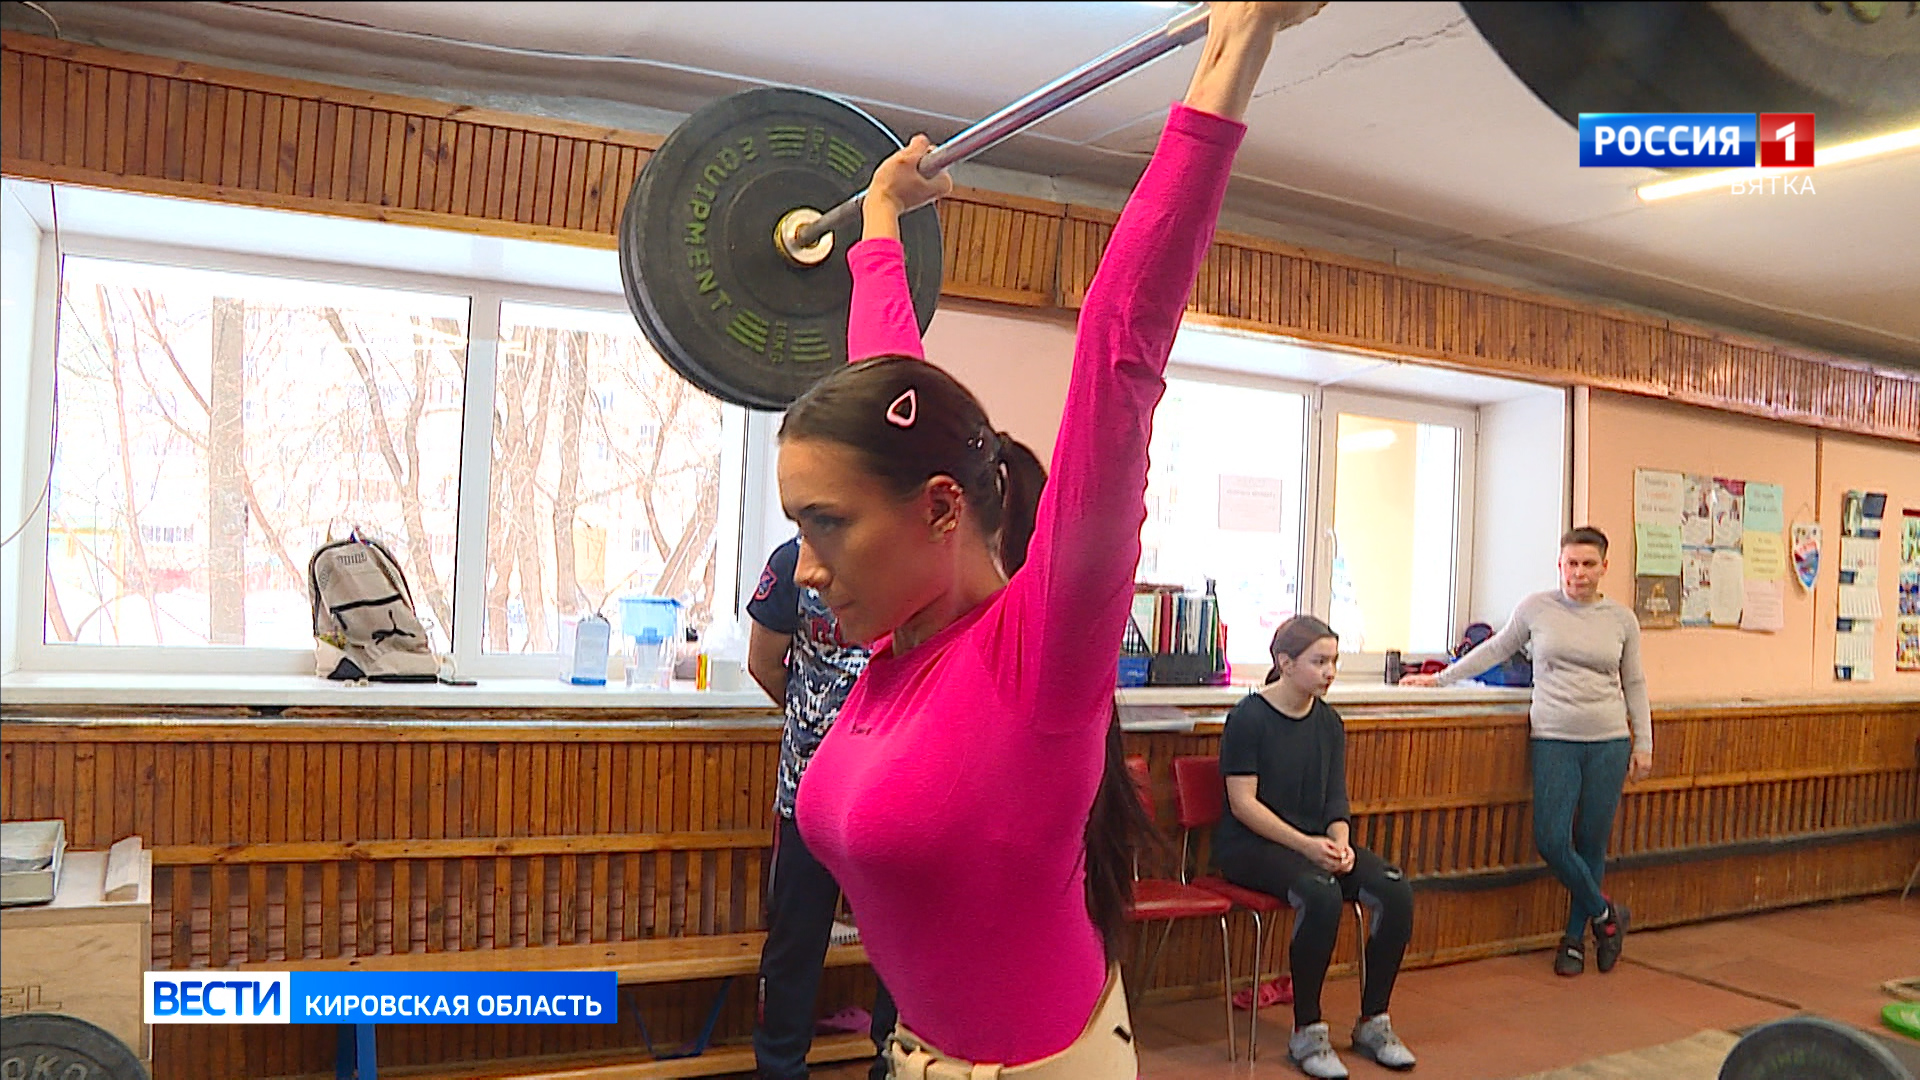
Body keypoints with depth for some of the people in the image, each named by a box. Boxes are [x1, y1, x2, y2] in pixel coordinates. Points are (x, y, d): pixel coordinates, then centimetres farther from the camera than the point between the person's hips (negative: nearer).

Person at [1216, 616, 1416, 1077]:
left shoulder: (1329, 723, 9)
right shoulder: (1249, 717, -10)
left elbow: (1336, 800, 9)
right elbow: (1243, 803, -14)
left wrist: (1340, 843, -11)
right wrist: (1305, 845, -21)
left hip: (1315, 841, 7)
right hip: (1250, 845, -6)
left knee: (1396, 891, -16)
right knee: (1322, 893, -34)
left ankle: (1373, 1022, 1)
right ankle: (1306, 1033, -17)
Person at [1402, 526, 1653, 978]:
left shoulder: (1622, 619, 6)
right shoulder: (1537, 608, 3)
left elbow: (1634, 684, 14)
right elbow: (1496, 649, 14)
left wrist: (1643, 744, 11)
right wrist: (1441, 677, 14)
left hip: (1609, 742, 1)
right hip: (1553, 740, -1)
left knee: (1591, 843, 4)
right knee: (1551, 839, -9)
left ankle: (1576, 937, 21)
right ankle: (1604, 914, 16)